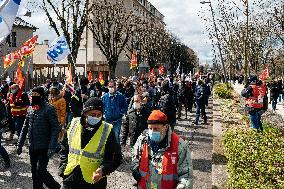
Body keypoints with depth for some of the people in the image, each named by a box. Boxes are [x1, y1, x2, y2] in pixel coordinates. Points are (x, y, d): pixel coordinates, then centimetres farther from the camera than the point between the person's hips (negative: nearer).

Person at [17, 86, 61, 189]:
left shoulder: (49, 109, -13)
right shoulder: (31, 109, 8)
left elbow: (55, 129, -16)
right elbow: (25, 127, 14)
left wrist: (52, 147, -21)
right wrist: (20, 144, 11)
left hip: (44, 148, -7)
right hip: (32, 147, 7)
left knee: (41, 172, -5)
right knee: (34, 172, 15)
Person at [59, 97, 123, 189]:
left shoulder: (107, 131, -10)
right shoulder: (73, 124, -2)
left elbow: (116, 157, -5)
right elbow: (64, 149, 11)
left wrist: (103, 169, -21)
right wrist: (63, 168, 3)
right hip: (70, 179, 3)